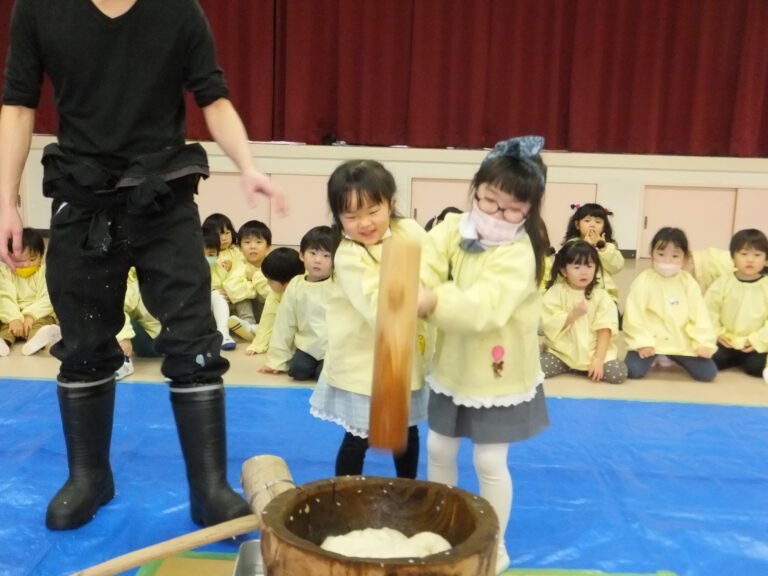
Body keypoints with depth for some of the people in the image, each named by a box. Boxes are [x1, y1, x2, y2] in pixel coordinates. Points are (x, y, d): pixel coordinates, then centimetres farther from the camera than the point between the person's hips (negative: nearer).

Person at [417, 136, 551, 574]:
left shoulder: (519, 253, -23)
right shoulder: (452, 230, -5)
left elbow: (486, 306, -37)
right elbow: (423, 272, -17)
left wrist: (433, 301, -48)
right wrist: (408, 294, -38)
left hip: (498, 373, -5)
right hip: (453, 365, 6)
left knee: (491, 461, 5)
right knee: (440, 449, 18)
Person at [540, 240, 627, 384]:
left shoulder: (600, 295, -2)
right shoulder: (555, 292, -6)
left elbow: (604, 330, -7)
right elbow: (550, 327, -13)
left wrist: (598, 359, -16)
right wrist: (573, 315, -25)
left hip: (593, 352, 1)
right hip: (561, 352, -1)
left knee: (619, 374, -21)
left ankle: (589, 368, 8)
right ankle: (568, 366, 5)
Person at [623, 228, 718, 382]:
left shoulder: (688, 282, 0)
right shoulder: (643, 281, -10)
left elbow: (699, 314, -1)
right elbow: (634, 315, -12)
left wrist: (704, 343, -10)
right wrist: (642, 342, -19)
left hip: (680, 342, 3)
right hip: (649, 340, -3)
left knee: (708, 373, -3)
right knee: (634, 370, -24)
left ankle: (673, 358, 24)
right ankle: (653, 358, 12)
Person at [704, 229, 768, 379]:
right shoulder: (722, 283, -3)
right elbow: (709, 309, -1)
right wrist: (717, 333, -9)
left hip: (755, 345, -1)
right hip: (726, 342, 1)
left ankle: (743, 360, 10)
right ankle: (733, 359, 10)